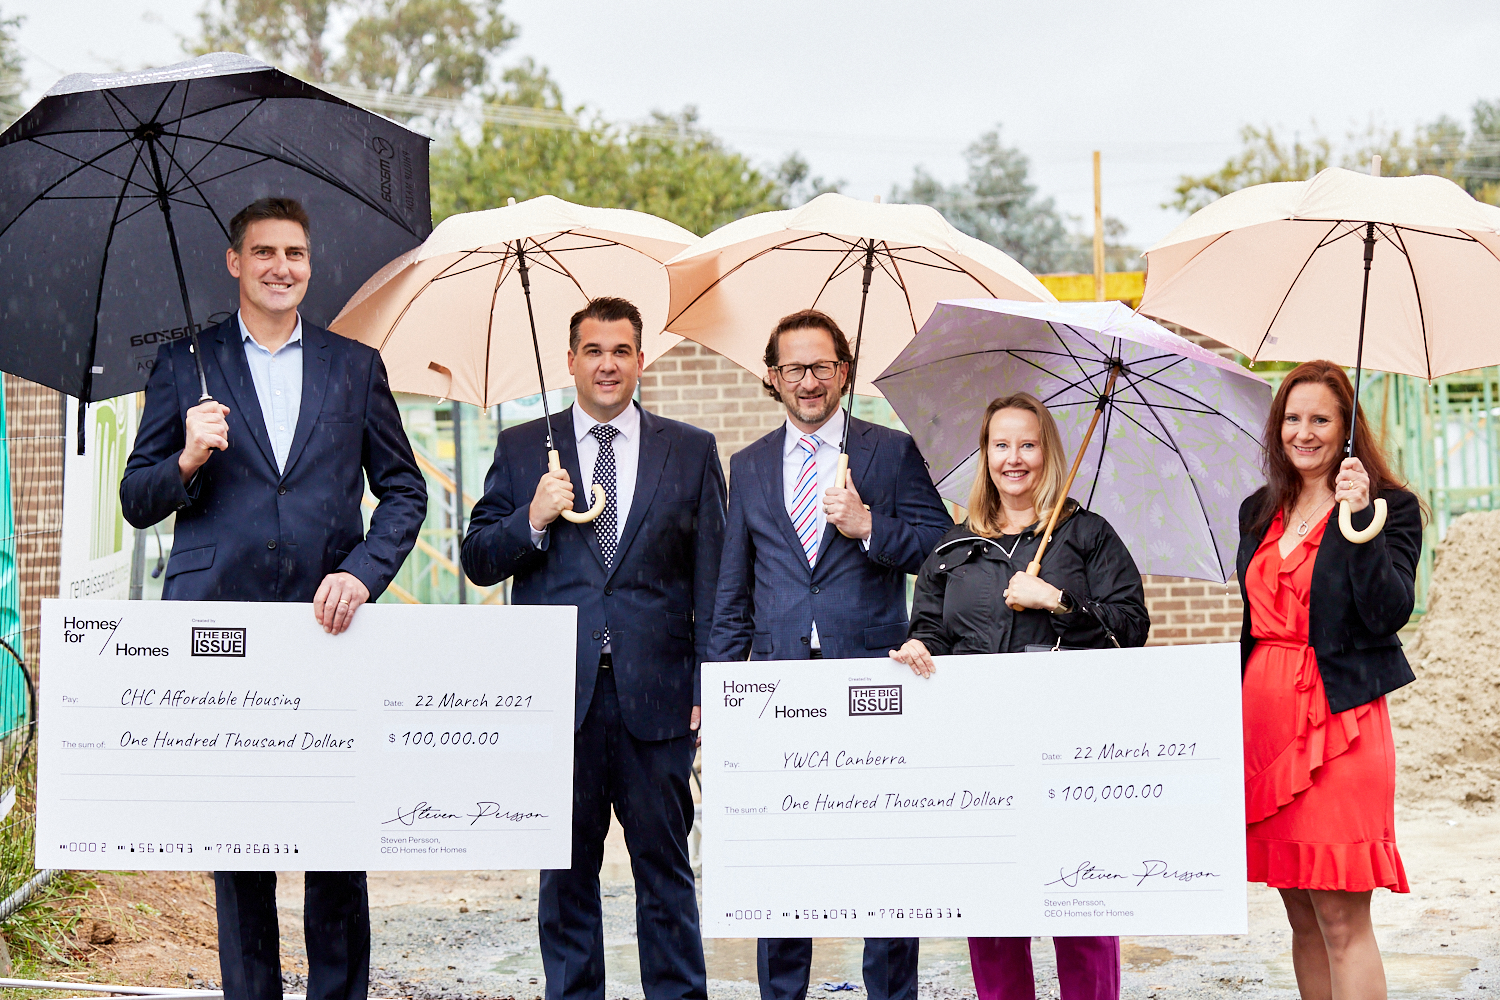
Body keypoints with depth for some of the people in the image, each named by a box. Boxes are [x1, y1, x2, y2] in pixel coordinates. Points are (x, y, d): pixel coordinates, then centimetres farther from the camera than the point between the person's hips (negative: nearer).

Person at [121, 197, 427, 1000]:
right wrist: (188, 460, -11)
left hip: (325, 629, 0)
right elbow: (136, 502, 10)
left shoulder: (355, 366, 13)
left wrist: (364, 572, -4)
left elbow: (404, 489, 12)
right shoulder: (184, 363, 11)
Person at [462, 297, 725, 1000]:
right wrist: (533, 520, -12)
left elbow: (711, 582, 6)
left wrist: (708, 691, 0)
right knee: (565, 869, 8)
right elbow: (478, 561, 7)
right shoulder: (521, 449, 9)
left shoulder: (691, 452, 8)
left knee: (664, 865, 4)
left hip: (656, 696, 0)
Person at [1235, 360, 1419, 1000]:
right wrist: (1235, 709, 17)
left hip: (1338, 719, -6)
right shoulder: (1259, 512, 16)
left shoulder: (1391, 508, -1)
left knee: (1342, 918, -8)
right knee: (1301, 916, 10)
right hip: (1264, 715, 6)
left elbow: (1390, 612, -14)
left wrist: (1361, 519, -20)